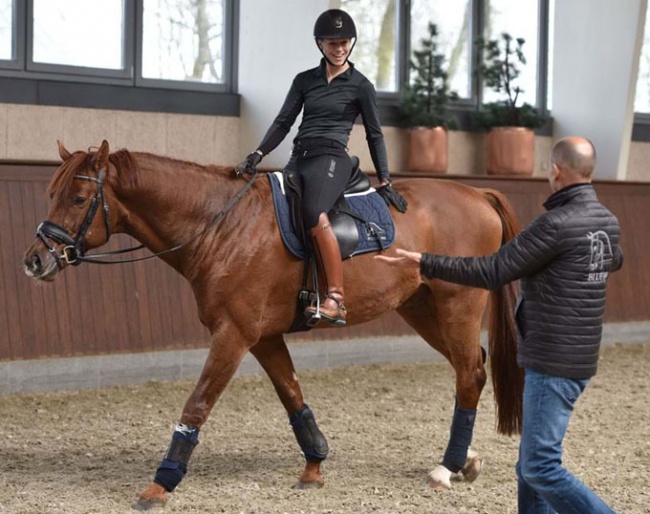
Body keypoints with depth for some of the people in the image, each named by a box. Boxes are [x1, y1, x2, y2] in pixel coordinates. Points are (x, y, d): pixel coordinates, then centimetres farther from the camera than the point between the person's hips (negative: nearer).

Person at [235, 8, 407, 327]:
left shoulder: (360, 86, 6)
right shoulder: (305, 80, 16)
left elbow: (374, 136, 8)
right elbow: (283, 122, 11)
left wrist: (385, 182, 4)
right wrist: (258, 154, -5)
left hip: (331, 157, -7)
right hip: (299, 157, 7)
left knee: (314, 215, -33)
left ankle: (336, 300, -36)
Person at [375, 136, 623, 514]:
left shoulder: (557, 224, -20)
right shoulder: (608, 221, 7)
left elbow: (492, 272, -18)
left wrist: (424, 264, -12)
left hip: (552, 363, -9)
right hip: (581, 359, 9)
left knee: (541, 468, -7)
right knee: (532, 463, 15)